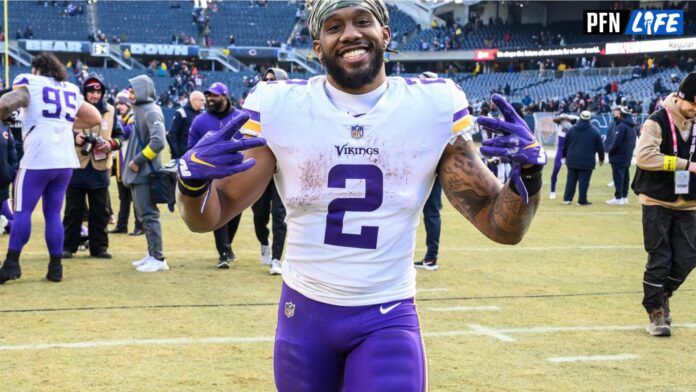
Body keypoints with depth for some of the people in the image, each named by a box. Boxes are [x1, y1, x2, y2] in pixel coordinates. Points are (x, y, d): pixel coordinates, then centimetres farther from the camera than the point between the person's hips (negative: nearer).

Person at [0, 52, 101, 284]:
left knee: (22, 211, 0)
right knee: (53, 214, 11)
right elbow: (95, 119, 25)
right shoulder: (71, 91, 19)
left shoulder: (29, 83, 3)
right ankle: (55, 267, 9)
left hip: (38, 159, -5)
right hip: (66, 161, 5)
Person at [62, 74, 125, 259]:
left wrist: (111, 144, -10)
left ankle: (99, 246, 16)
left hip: (100, 168, 2)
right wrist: (74, 138, -17)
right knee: (73, 209, 3)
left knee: (100, 211, 7)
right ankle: (68, 246, 10)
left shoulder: (110, 111, 6)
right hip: (77, 167, -2)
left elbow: (119, 135, 11)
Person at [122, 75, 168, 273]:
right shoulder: (139, 110, 15)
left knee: (149, 215, -9)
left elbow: (158, 141, -26)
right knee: (144, 215, 13)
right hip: (137, 173, 10)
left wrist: (138, 161, -19)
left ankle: (158, 258, -6)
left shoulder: (151, 112, -14)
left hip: (145, 173, -10)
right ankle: (152, 255, 20)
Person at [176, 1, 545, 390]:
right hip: (304, 312, 1)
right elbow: (207, 218, -6)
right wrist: (194, 176, -28)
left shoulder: (434, 107, -7)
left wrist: (529, 173, -27)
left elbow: (501, 226, -6)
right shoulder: (279, 107, -7)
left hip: (389, 319, -1)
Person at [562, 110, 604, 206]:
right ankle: (582, 200, -1)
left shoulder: (572, 129, 3)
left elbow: (565, 144, 7)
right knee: (584, 181, -1)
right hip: (587, 161, -3)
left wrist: (565, 155, 19)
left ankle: (567, 198, 11)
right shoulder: (594, 131, -5)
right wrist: (601, 158, 12)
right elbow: (600, 146, 0)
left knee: (571, 180, 12)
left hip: (572, 159, 3)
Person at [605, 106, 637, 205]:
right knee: (625, 177, 14)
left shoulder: (621, 126, -20)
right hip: (628, 156, 9)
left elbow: (616, 142, -21)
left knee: (618, 176, -6)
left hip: (618, 156, -9)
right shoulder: (632, 125, 10)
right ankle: (624, 197, 19)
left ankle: (618, 198, -6)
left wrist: (609, 149, -6)